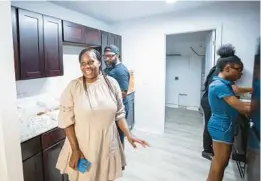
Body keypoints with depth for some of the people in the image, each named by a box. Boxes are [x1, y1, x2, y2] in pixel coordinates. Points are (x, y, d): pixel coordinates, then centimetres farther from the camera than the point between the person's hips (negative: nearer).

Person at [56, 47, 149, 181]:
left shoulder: (111, 83, -4)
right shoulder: (73, 87, -10)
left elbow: (119, 113, 3)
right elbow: (66, 120, -8)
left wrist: (129, 135, -6)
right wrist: (75, 149, -10)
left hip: (107, 146, 2)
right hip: (82, 147, -1)